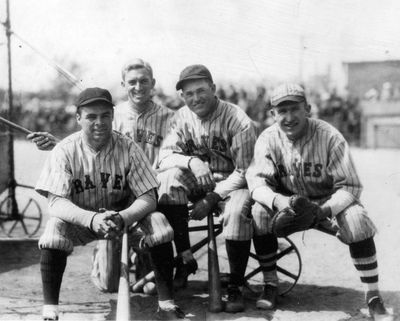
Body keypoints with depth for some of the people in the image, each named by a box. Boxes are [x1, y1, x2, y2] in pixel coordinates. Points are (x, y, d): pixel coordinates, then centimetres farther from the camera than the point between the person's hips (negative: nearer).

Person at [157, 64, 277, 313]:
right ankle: (185, 258, -19)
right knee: (169, 176, -25)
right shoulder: (183, 117, -1)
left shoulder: (238, 120, -14)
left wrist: (212, 198, -22)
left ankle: (235, 288, -19)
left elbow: (245, 171, -15)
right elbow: (166, 154, -7)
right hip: (198, 183, 4)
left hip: (232, 184, -4)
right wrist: (191, 162, -28)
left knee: (238, 210, -36)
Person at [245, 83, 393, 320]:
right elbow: (256, 179, -20)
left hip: (328, 201, -2)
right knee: (260, 211, -27)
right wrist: (277, 200, -43)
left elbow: (350, 187, -20)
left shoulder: (330, 137, -19)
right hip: (285, 201, 2)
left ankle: (373, 296, -17)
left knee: (357, 219, -31)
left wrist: (324, 210, -39)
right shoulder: (268, 139, -12)